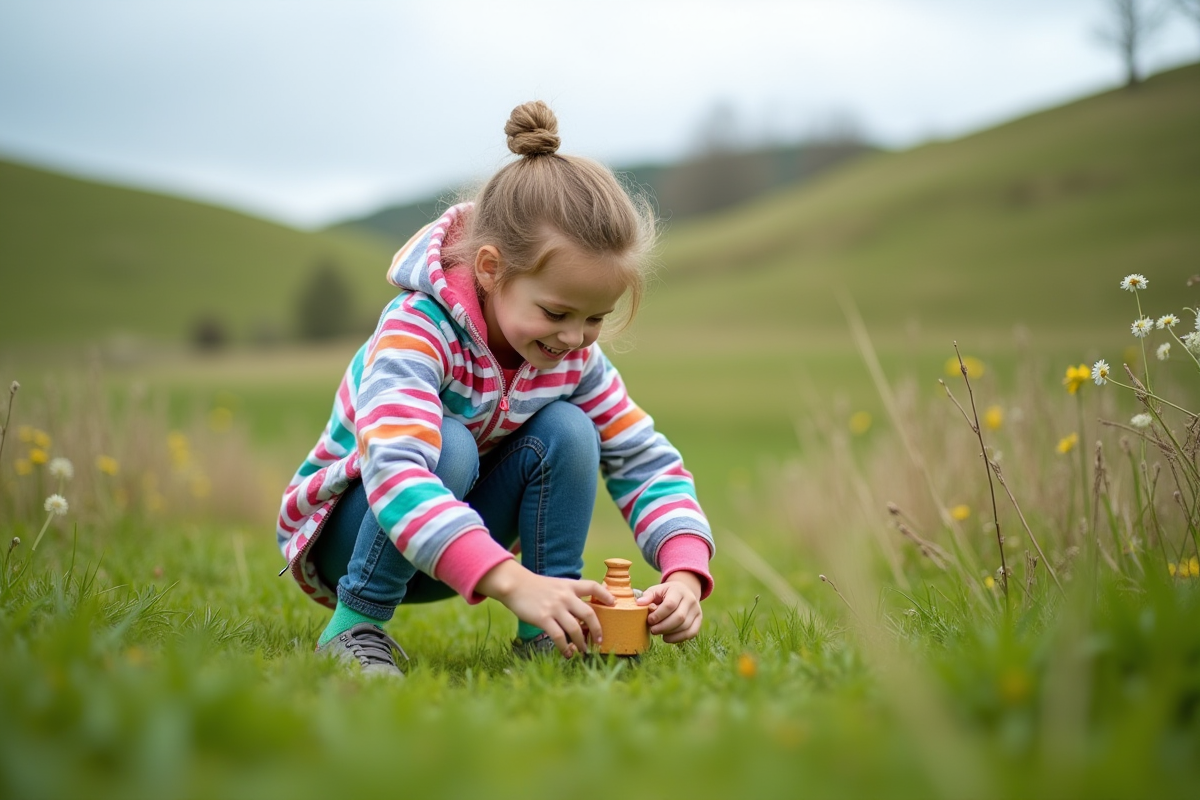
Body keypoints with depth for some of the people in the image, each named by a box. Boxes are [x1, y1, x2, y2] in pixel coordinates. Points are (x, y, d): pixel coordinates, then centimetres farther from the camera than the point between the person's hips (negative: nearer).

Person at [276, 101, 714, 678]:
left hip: (460, 541, 6)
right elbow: (395, 472, -47)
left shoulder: (576, 356, -11)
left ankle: (546, 634, -11)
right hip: (344, 532, -5)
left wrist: (684, 573, -29)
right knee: (447, 445, -35)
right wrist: (514, 582, -58)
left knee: (568, 431, -18)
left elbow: (647, 461, -9)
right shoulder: (417, 331, -31)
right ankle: (354, 625, -20)